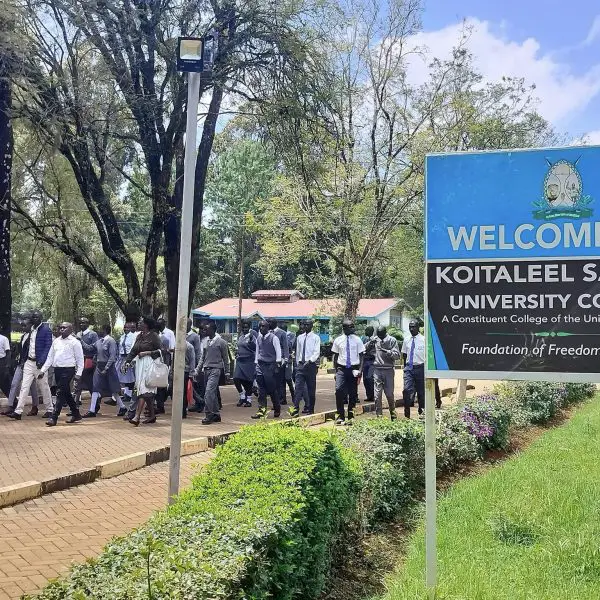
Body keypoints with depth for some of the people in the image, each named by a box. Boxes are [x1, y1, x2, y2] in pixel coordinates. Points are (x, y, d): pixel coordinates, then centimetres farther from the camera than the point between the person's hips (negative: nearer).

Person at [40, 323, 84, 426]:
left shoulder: (74, 342, -4)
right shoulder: (56, 341, 14)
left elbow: (80, 359, -4)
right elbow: (50, 357, 16)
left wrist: (78, 373, -11)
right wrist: (43, 370, 9)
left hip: (68, 370, -7)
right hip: (57, 370, 7)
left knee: (60, 393, -9)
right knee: (66, 393, 13)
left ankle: (54, 418, -7)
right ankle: (76, 414, 26)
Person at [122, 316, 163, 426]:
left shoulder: (154, 336, -7)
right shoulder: (139, 336, 14)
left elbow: (159, 351, -9)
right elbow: (133, 351, 13)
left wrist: (146, 353, -15)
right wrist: (127, 362, 2)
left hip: (149, 364, -7)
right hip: (139, 364, 7)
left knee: (144, 389, -13)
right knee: (148, 391, 11)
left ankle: (137, 416, -19)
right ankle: (152, 415, 19)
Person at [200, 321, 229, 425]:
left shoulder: (221, 342, -5)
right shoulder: (206, 341, 12)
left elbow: (225, 358, 0)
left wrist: (225, 372, 0)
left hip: (215, 370, -6)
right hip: (206, 369, 6)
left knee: (209, 392, -16)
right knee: (212, 393, 10)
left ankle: (209, 415, -12)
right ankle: (216, 414, 18)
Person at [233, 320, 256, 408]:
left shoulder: (252, 335, -7)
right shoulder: (240, 336, 12)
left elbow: (255, 347, -19)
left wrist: (251, 340, -33)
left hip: (249, 361, -5)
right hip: (240, 360, 5)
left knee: (248, 381, 1)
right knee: (236, 379, -7)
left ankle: (249, 399, 16)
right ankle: (242, 396, 12)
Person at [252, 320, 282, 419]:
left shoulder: (273, 337, -7)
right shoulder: (259, 338, 12)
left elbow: (278, 350, -12)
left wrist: (278, 361, -22)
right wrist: (256, 362, 16)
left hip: (270, 365, -5)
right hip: (260, 365, 5)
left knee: (272, 389, -1)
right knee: (261, 390, 2)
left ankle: (277, 409, 18)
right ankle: (262, 410, 3)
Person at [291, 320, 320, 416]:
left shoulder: (316, 338, -1)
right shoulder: (299, 338, 11)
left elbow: (317, 352, -9)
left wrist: (309, 360, -23)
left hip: (311, 365, -3)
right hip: (300, 364, 3)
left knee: (311, 388, 5)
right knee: (298, 386, -8)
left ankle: (310, 409, 15)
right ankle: (295, 408, -13)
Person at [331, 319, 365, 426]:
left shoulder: (357, 340, 0)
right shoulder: (338, 340, 3)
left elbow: (361, 356, 3)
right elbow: (335, 356, 9)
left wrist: (360, 370, -7)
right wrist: (336, 370, 4)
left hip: (354, 369, 0)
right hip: (341, 369, 0)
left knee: (353, 393, 7)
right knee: (339, 390, -16)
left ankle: (351, 415, 23)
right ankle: (341, 416, -7)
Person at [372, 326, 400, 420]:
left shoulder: (392, 340, 0)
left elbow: (397, 355, -6)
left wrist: (387, 351, -20)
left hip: (388, 370, -1)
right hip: (377, 370, 1)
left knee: (389, 394, 4)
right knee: (377, 394, -3)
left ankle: (393, 414, 23)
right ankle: (379, 415, 5)